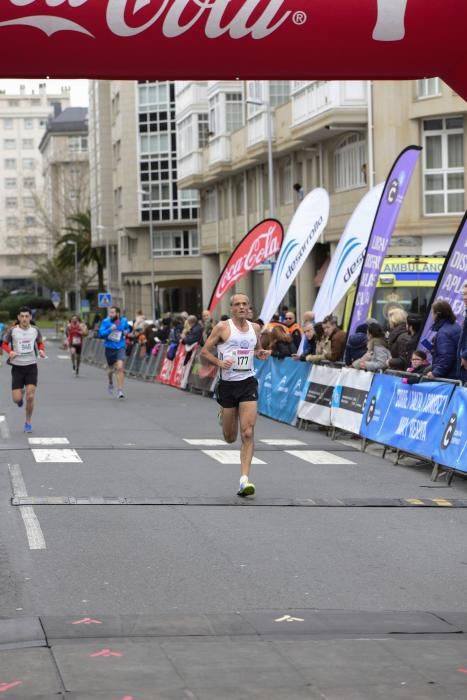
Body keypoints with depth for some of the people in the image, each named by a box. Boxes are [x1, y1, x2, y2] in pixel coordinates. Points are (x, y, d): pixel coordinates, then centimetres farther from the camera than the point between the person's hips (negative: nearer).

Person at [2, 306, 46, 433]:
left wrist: (41, 350, -3)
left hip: (31, 366, 0)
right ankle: (21, 393, 36)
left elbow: (40, 342, 18)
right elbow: (4, 343, 8)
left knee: (30, 397, -10)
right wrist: (10, 352, -12)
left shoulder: (35, 330, 1)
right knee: (17, 399, -3)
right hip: (17, 367, 0)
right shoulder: (12, 331, -5)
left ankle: (28, 422, 9)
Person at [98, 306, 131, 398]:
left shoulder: (124, 320, 0)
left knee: (120, 368, -18)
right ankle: (110, 383, 48)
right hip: (110, 348, 0)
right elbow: (101, 334, -15)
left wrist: (127, 332, -1)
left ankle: (120, 391, -15)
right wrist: (110, 329, -28)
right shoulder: (106, 322, -8)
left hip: (120, 347, 0)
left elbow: (127, 328, 20)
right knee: (111, 369, 14)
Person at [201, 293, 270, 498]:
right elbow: (205, 351, -1)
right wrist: (219, 362, -19)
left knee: (248, 433, -11)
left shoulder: (254, 328, 9)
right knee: (230, 437, 9)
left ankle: (244, 479, -11)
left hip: (248, 383, 2)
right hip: (227, 384, -2)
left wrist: (261, 354, 4)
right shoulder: (223, 327, -4)